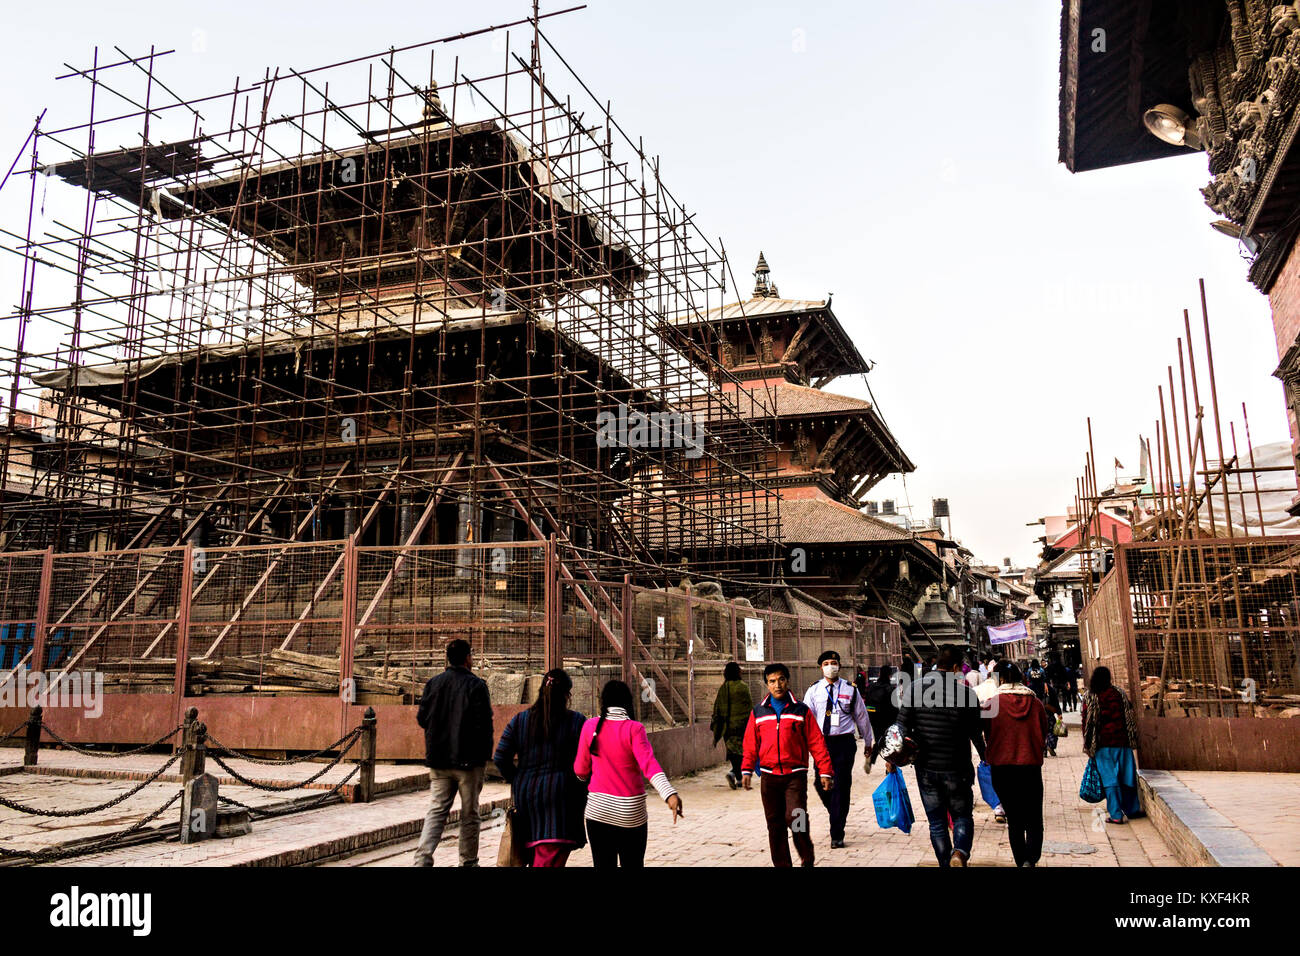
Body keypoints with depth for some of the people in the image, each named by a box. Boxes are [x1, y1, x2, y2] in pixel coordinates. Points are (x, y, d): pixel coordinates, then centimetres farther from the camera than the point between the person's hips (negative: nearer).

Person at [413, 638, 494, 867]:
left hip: (438, 759, 4)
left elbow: (421, 718, 7)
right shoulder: (476, 685, -10)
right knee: (469, 814, 9)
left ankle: (422, 858, -4)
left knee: (436, 811, 9)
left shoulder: (433, 683, 3)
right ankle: (469, 861, 16)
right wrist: (485, 755, -5)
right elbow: (484, 724, -13)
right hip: (468, 760, -4)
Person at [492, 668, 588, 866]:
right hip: (561, 799, -4)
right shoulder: (577, 722, -4)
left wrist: (517, 782, 14)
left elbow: (500, 759, 2)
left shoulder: (519, 720, 5)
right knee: (551, 859, -6)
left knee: (531, 854, 20)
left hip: (525, 796, 4)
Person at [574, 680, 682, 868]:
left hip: (598, 809, 1)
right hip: (631, 811, -1)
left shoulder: (590, 726, -2)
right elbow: (648, 764, -22)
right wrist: (670, 794, -32)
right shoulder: (634, 729, -8)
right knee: (633, 865, 13)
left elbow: (581, 769, 5)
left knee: (603, 865, 5)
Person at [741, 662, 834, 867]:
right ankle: (781, 863, 18)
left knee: (795, 817, -14)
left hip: (795, 775, -2)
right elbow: (751, 744, 9)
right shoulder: (758, 712, 7)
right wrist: (747, 770, 0)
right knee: (775, 824, 6)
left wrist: (825, 772, -1)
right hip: (769, 777, 3)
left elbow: (816, 742, 2)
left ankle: (807, 858, 9)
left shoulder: (801, 710, 2)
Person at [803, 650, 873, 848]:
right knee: (821, 785, 5)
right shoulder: (813, 691, 5)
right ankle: (837, 815, 36)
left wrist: (868, 744, 19)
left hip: (844, 743, -2)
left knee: (841, 788, -3)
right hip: (821, 742, 2)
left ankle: (837, 835, 6)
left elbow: (862, 717, 13)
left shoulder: (850, 690, 4)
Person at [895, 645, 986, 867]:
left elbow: (902, 727, -5)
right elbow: (976, 733, -2)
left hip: (926, 768, 2)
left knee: (936, 822, 14)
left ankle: (945, 862, 13)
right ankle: (959, 853, -11)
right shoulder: (966, 693, -10)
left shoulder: (914, 689, -5)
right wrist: (985, 757, 15)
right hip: (957, 769, -1)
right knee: (963, 817, 14)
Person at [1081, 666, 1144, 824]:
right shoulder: (1119, 693, 4)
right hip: (1122, 741, 2)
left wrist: (1088, 745, 5)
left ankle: (1116, 814, -1)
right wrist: (1132, 738, 14)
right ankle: (1132, 810, 23)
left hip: (1103, 744, -2)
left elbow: (1086, 722, -3)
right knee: (1127, 776, 13)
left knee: (1110, 779, 1)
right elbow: (1130, 717, 6)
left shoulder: (1089, 697, -3)